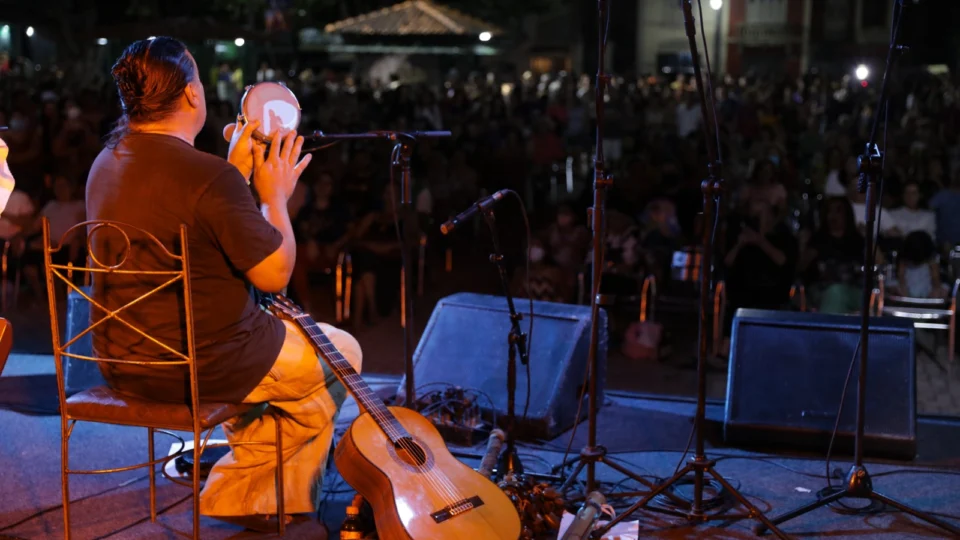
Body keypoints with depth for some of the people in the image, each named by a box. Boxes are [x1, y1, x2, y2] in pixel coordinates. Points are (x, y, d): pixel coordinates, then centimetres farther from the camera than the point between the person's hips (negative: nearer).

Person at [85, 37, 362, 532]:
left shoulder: (106, 163, 2)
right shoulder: (209, 176, -25)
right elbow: (274, 274, -18)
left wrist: (237, 175, 12)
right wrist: (274, 195, -5)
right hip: (199, 367, -9)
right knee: (342, 353, 14)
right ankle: (246, 496, 23)